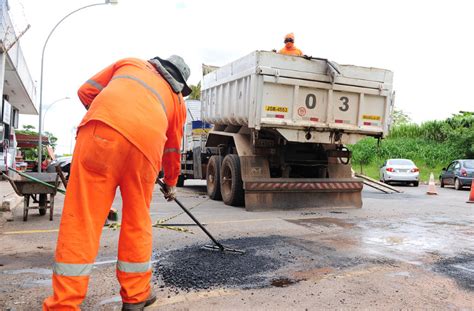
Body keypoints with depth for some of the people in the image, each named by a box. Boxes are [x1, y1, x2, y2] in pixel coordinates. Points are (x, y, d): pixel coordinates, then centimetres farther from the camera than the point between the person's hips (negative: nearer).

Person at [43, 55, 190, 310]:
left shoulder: (130, 63, 32)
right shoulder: (178, 100, 33)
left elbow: (86, 91, 27)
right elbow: (172, 149, 41)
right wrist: (171, 183, 55)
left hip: (103, 129, -1)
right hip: (147, 143, 1)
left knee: (81, 221, 0)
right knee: (137, 224, 16)